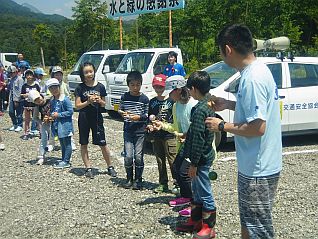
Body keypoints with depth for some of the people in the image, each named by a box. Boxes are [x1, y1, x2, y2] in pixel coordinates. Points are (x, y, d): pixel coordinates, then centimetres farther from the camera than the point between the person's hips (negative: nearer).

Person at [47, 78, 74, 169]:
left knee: (67, 143, 1)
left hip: (65, 125, -8)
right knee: (62, 144, 16)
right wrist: (51, 115, 0)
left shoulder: (65, 99, -14)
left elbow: (70, 111, -17)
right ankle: (64, 160, 25)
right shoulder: (52, 101, 9)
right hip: (57, 125, 8)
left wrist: (58, 115, -17)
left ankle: (66, 161, 5)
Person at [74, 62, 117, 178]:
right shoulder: (80, 88, -3)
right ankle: (88, 168, 16)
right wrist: (88, 101, -19)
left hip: (97, 117, 0)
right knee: (83, 144, 5)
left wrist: (99, 100, -13)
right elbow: (77, 106, -5)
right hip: (84, 118, 0)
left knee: (103, 144, 2)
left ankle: (110, 167, 15)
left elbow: (104, 104, 8)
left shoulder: (100, 87, 2)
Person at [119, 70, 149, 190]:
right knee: (128, 156, 0)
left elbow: (147, 115, 0)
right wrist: (123, 113, -8)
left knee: (138, 156, -1)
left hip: (140, 131, -2)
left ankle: (138, 180, 14)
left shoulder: (144, 99, -2)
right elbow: (120, 109, 14)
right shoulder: (124, 97, 5)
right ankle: (129, 179, 17)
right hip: (128, 131, 2)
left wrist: (138, 117, -17)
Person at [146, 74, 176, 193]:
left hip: (169, 135, -5)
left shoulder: (171, 100, -5)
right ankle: (163, 184, 22)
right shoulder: (152, 102, 11)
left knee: (172, 160, -5)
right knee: (160, 161, 12)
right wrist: (150, 125, 0)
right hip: (156, 136, 6)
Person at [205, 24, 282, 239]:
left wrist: (223, 126, -15)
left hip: (258, 170, -10)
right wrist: (230, 104, 13)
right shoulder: (259, 69, 7)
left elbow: (257, 127, -28)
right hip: (257, 165, 10)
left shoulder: (252, 78, -24)